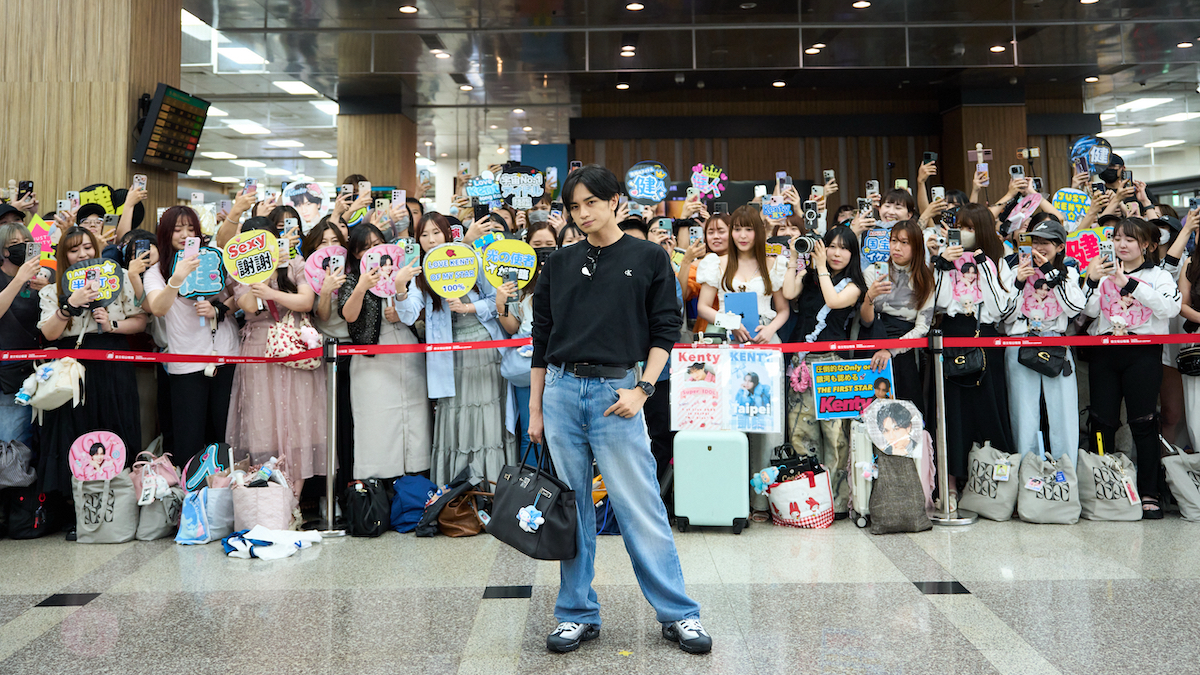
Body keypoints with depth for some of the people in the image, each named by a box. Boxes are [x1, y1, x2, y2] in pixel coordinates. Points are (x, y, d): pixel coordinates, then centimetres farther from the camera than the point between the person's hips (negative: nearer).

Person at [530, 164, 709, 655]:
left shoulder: (649, 258, 4)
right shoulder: (558, 265, 11)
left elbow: (665, 330, 3)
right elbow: (541, 339, 13)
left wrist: (642, 388, -9)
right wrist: (535, 409, 11)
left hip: (617, 391, -3)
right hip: (561, 390, 3)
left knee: (641, 508, -1)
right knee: (572, 508, 9)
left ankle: (678, 613, 13)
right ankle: (578, 614, 21)